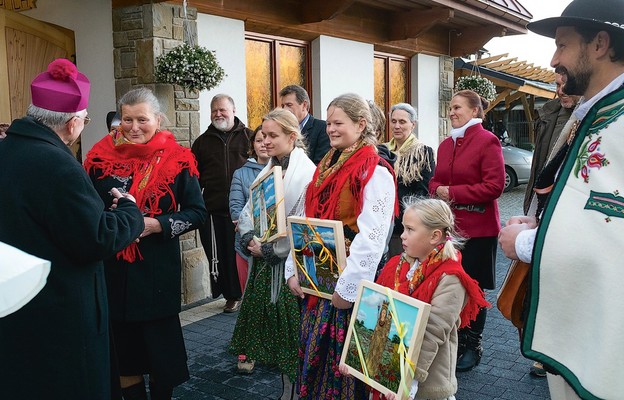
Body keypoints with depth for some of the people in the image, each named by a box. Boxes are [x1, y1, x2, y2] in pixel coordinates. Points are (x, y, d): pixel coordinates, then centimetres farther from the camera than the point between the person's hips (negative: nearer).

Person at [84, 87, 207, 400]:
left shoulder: (177, 160, -4)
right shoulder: (101, 156, 0)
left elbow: (197, 213, -2)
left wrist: (157, 224, -16)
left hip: (158, 268, -1)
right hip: (112, 266, 1)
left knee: (161, 348, 12)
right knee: (123, 347, 11)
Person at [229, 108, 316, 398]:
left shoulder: (307, 172, -12)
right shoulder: (267, 171, 11)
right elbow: (247, 211, 12)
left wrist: (270, 249, -13)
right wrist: (250, 239, -5)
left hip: (289, 262, -7)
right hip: (263, 262, 7)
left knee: (292, 328, 1)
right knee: (271, 326, 12)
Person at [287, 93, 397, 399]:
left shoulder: (375, 171, -13)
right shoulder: (326, 166, 12)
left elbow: (371, 238, -19)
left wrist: (348, 287, -19)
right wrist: (294, 270, 7)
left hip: (348, 283, -7)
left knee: (344, 359, 5)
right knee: (314, 354, 16)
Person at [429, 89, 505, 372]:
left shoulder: (487, 141, -9)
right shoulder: (445, 145, 12)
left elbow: (494, 186, -16)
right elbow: (435, 180, 19)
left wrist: (453, 193, -17)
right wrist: (438, 189, -5)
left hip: (477, 229, -6)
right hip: (448, 227, 6)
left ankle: (473, 346, 21)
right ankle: (456, 341, 27)